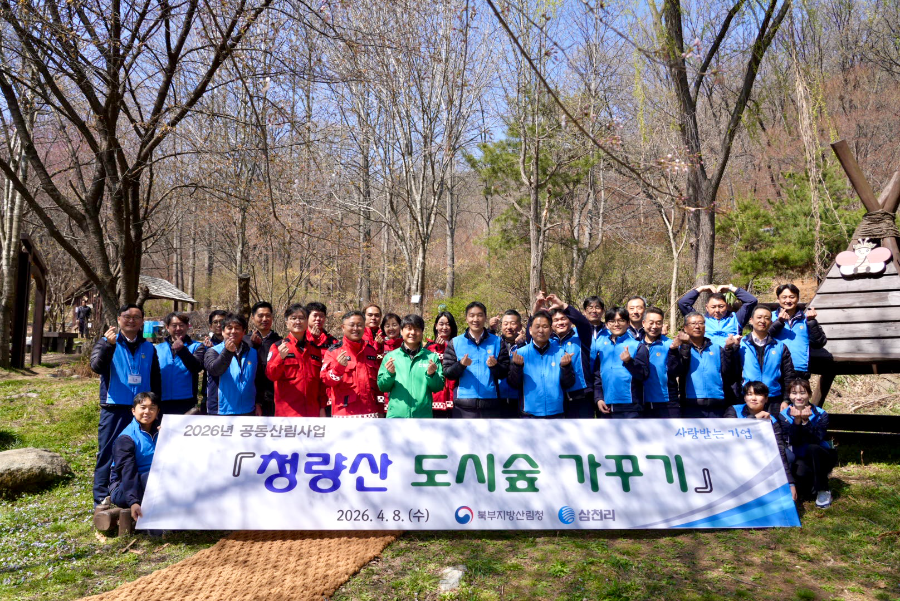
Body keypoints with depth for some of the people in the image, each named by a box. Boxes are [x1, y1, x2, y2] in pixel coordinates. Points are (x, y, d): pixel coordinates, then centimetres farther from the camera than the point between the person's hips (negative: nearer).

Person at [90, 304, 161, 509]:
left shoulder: (149, 348, 12)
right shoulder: (107, 342, 4)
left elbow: (156, 381, 16)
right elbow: (97, 366, -14)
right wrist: (109, 345, -30)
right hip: (114, 409, -3)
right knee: (108, 454, -1)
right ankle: (102, 498, 7)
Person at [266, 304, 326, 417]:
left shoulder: (315, 349, 15)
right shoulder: (278, 347, 3)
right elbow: (271, 375, -8)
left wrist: (322, 408, 12)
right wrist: (281, 357, -25)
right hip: (287, 411, -4)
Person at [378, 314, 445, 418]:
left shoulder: (431, 357, 6)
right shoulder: (391, 357, 7)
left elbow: (439, 387, 4)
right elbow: (382, 387, 6)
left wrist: (432, 375, -15)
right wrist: (389, 374, -13)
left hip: (423, 416, 0)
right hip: (396, 415, 0)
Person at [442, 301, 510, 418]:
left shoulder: (497, 342, 8)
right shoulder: (455, 343, 7)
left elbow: (505, 372, 3)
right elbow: (447, 373, 1)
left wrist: (495, 366, -18)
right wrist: (460, 365, -18)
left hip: (491, 404, 1)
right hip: (464, 405, -1)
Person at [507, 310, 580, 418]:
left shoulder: (561, 353, 2)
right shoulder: (520, 353, 1)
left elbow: (568, 384, 1)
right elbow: (514, 384, -2)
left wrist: (566, 367, -16)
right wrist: (517, 366, -19)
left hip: (556, 413, 1)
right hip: (530, 414, -1)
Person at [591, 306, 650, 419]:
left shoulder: (637, 346, -1)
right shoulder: (599, 344, 9)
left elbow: (644, 374, -6)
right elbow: (596, 374, 12)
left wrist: (629, 361, -22)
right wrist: (598, 398, 5)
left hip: (630, 408, -4)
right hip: (606, 407, 4)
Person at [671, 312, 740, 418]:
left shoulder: (717, 349, 15)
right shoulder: (682, 349, 9)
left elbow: (726, 372, 3)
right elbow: (679, 371, -10)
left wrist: (729, 349, -8)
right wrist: (685, 346, -17)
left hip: (716, 406, 2)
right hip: (691, 405, -2)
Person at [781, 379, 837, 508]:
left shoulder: (820, 414, -10)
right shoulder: (784, 415, -7)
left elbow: (816, 440, -24)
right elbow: (793, 441, -19)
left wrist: (806, 421, -37)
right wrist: (796, 420, -33)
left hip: (820, 457, -1)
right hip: (800, 460, 1)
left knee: (812, 448, -34)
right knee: (801, 471, -32)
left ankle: (823, 490, -16)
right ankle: (810, 482, 8)